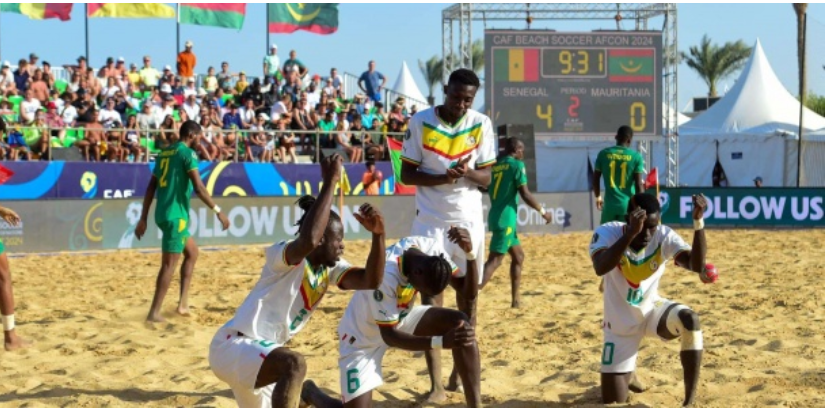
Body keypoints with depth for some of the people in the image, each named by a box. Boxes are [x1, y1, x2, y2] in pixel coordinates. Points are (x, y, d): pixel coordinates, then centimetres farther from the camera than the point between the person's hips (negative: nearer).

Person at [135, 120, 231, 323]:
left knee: (192, 252, 21)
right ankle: (154, 312, -5)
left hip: (163, 213, 9)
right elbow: (198, 186, -18)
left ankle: (183, 303, 16)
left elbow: (151, 188, 16)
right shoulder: (187, 153, -9)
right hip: (175, 214, -9)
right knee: (169, 264, -5)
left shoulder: (164, 152, 15)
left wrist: (143, 219, 18)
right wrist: (218, 210, -13)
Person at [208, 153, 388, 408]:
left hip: (259, 353, 10)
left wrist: (378, 235, -21)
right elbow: (308, 240, -42)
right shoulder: (283, 255, -18)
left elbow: (370, 281, -8)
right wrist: (330, 182, -37)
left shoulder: (329, 268, 6)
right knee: (294, 364, -37)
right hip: (233, 347, -10)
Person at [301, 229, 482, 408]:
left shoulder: (432, 250, -21)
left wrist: (469, 252, -35)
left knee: (460, 324, -19)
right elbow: (389, 336, -33)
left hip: (400, 317, 6)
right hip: (363, 336, -6)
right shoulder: (386, 276, -40)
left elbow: (470, 293, -16)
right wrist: (441, 342, -44)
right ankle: (310, 392, 22)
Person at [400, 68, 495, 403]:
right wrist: (441, 178, -20)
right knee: (431, 299, -8)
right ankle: (436, 384, -8)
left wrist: (468, 172, -21)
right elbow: (407, 174, -3)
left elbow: (486, 178, 1)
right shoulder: (421, 122, -7)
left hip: (469, 221, 2)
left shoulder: (481, 124, -1)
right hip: (431, 222, -2)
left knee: (467, 298, 9)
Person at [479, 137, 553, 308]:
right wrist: (543, 211, -1)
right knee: (495, 260, -13)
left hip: (496, 216, 8)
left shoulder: (496, 165, 13)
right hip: (505, 218, -8)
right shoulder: (517, 165, -7)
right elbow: (525, 194, -11)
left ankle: (516, 300, 21)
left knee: (518, 255, 20)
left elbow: (487, 189, 17)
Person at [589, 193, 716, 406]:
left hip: (652, 310, 1)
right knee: (613, 401, 0)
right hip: (621, 323, -1)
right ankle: (627, 374, 39)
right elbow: (600, 268, -46)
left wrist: (698, 221, -45)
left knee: (689, 320, -35)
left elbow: (697, 265, -33)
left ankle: (690, 402, -23)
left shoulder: (664, 236, -19)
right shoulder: (607, 233, -25)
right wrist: (631, 233, -56)